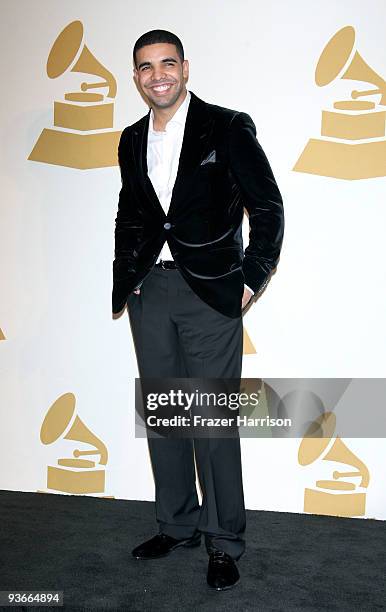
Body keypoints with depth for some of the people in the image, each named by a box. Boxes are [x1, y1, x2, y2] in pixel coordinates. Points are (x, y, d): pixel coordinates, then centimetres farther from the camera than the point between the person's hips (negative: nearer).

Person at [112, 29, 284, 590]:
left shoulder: (227, 128, -3)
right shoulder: (132, 140, 14)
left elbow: (268, 208, -2)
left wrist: (252, 279, -7)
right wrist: (124, 275, 12)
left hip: (210, 292, -5)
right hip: (150, 291, 6)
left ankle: (224, 543, 14)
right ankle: (177, 525, 28)